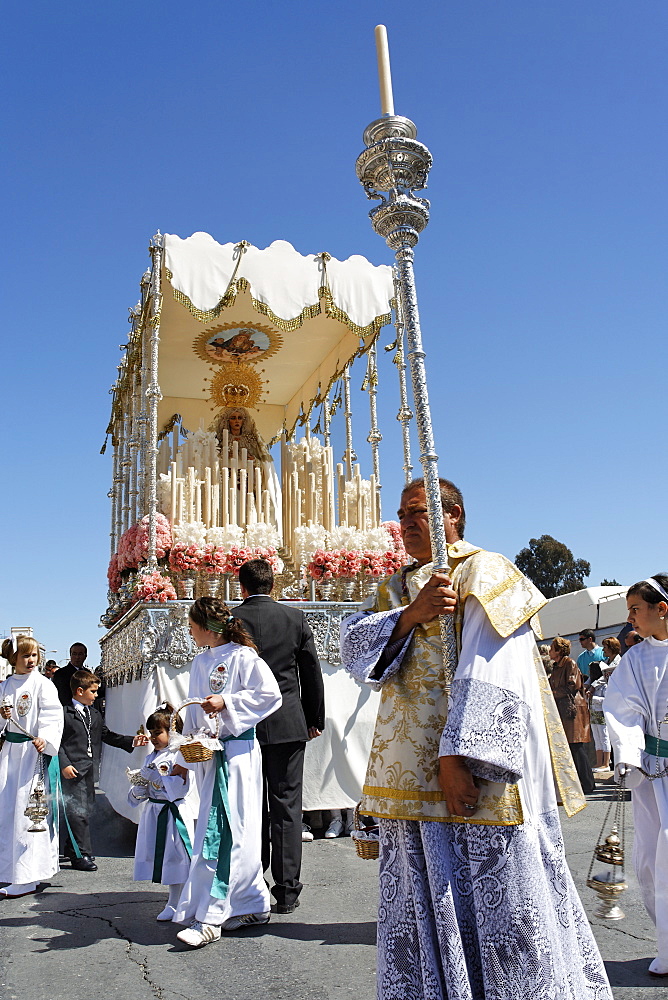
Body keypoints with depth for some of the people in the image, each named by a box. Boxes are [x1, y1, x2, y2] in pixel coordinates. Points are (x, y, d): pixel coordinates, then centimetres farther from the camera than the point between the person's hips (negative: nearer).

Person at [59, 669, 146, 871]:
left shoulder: (94, 714, 17)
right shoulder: (64, 714, -7)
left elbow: (107, 735, 20)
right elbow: (57, 741, -10)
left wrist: (132, 741, 12)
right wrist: (64, 765, -18)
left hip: (89, 769, 8)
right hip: (73, 769, -8)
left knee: (86, 809, 13)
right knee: (78, 811, -6)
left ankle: (71, 849, 27)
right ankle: (81, 855, 1)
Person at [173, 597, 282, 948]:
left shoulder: (242, 656, -10)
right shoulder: (200, 661, 12)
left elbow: (270, 695, -14)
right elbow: (192, 714, 19)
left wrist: (227, 702, -18)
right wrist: (184, 757, 19)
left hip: (238, 752, -7)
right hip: (207, 753, 7)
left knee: (220, 832, -8)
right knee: (233, 832, 11)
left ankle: (209, 918, -2)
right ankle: (253, 905, 22)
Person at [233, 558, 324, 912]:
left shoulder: (230, 619, -5)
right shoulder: (295, 617, 1)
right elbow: (312, 671, 5)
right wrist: (315, 719, 15)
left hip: (244, 726, 0)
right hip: (288, 725, 1)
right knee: (286, 807, 6)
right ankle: (286, 891, 10)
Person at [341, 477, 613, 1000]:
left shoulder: (485, 572, -6)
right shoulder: (397, 588, 16)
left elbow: (488, 677, -17)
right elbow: (353, 645, 0)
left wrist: (456, 756, -24)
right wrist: (412, 614, -16)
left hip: (472, 774, -6)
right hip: (410, 775, 7)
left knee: (491, 898, 2)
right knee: (422, 906, 15)